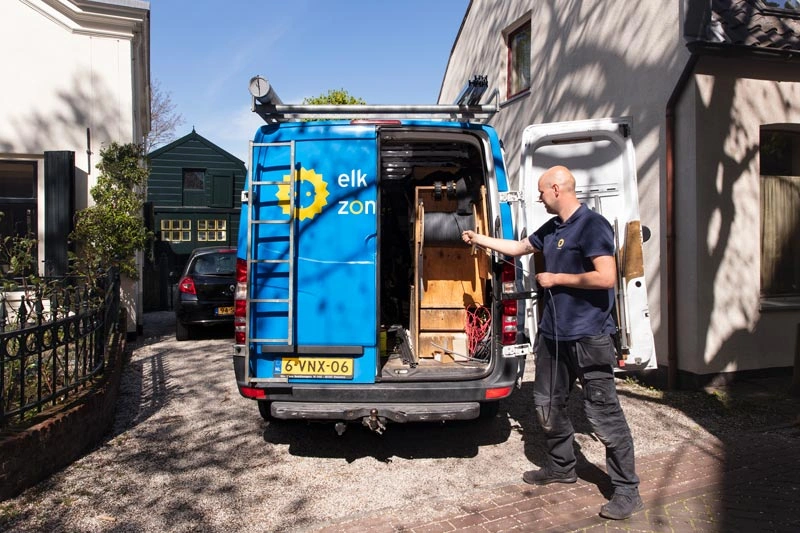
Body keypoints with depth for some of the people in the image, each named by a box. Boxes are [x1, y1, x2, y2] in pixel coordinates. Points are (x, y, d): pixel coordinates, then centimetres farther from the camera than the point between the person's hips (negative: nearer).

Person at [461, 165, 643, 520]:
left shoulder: (592, 225, -15)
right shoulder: (551, 228, 11)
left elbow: (606, 278, -24)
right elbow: (518, 247, 27)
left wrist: (556, 279, -16)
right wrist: (478, 239, 30)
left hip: (588, 336, -9)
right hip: (553, 332, 9)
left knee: (603, 413, -2)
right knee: (548, 404, 17)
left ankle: (627, 491, 11)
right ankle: (561, 467, 36)